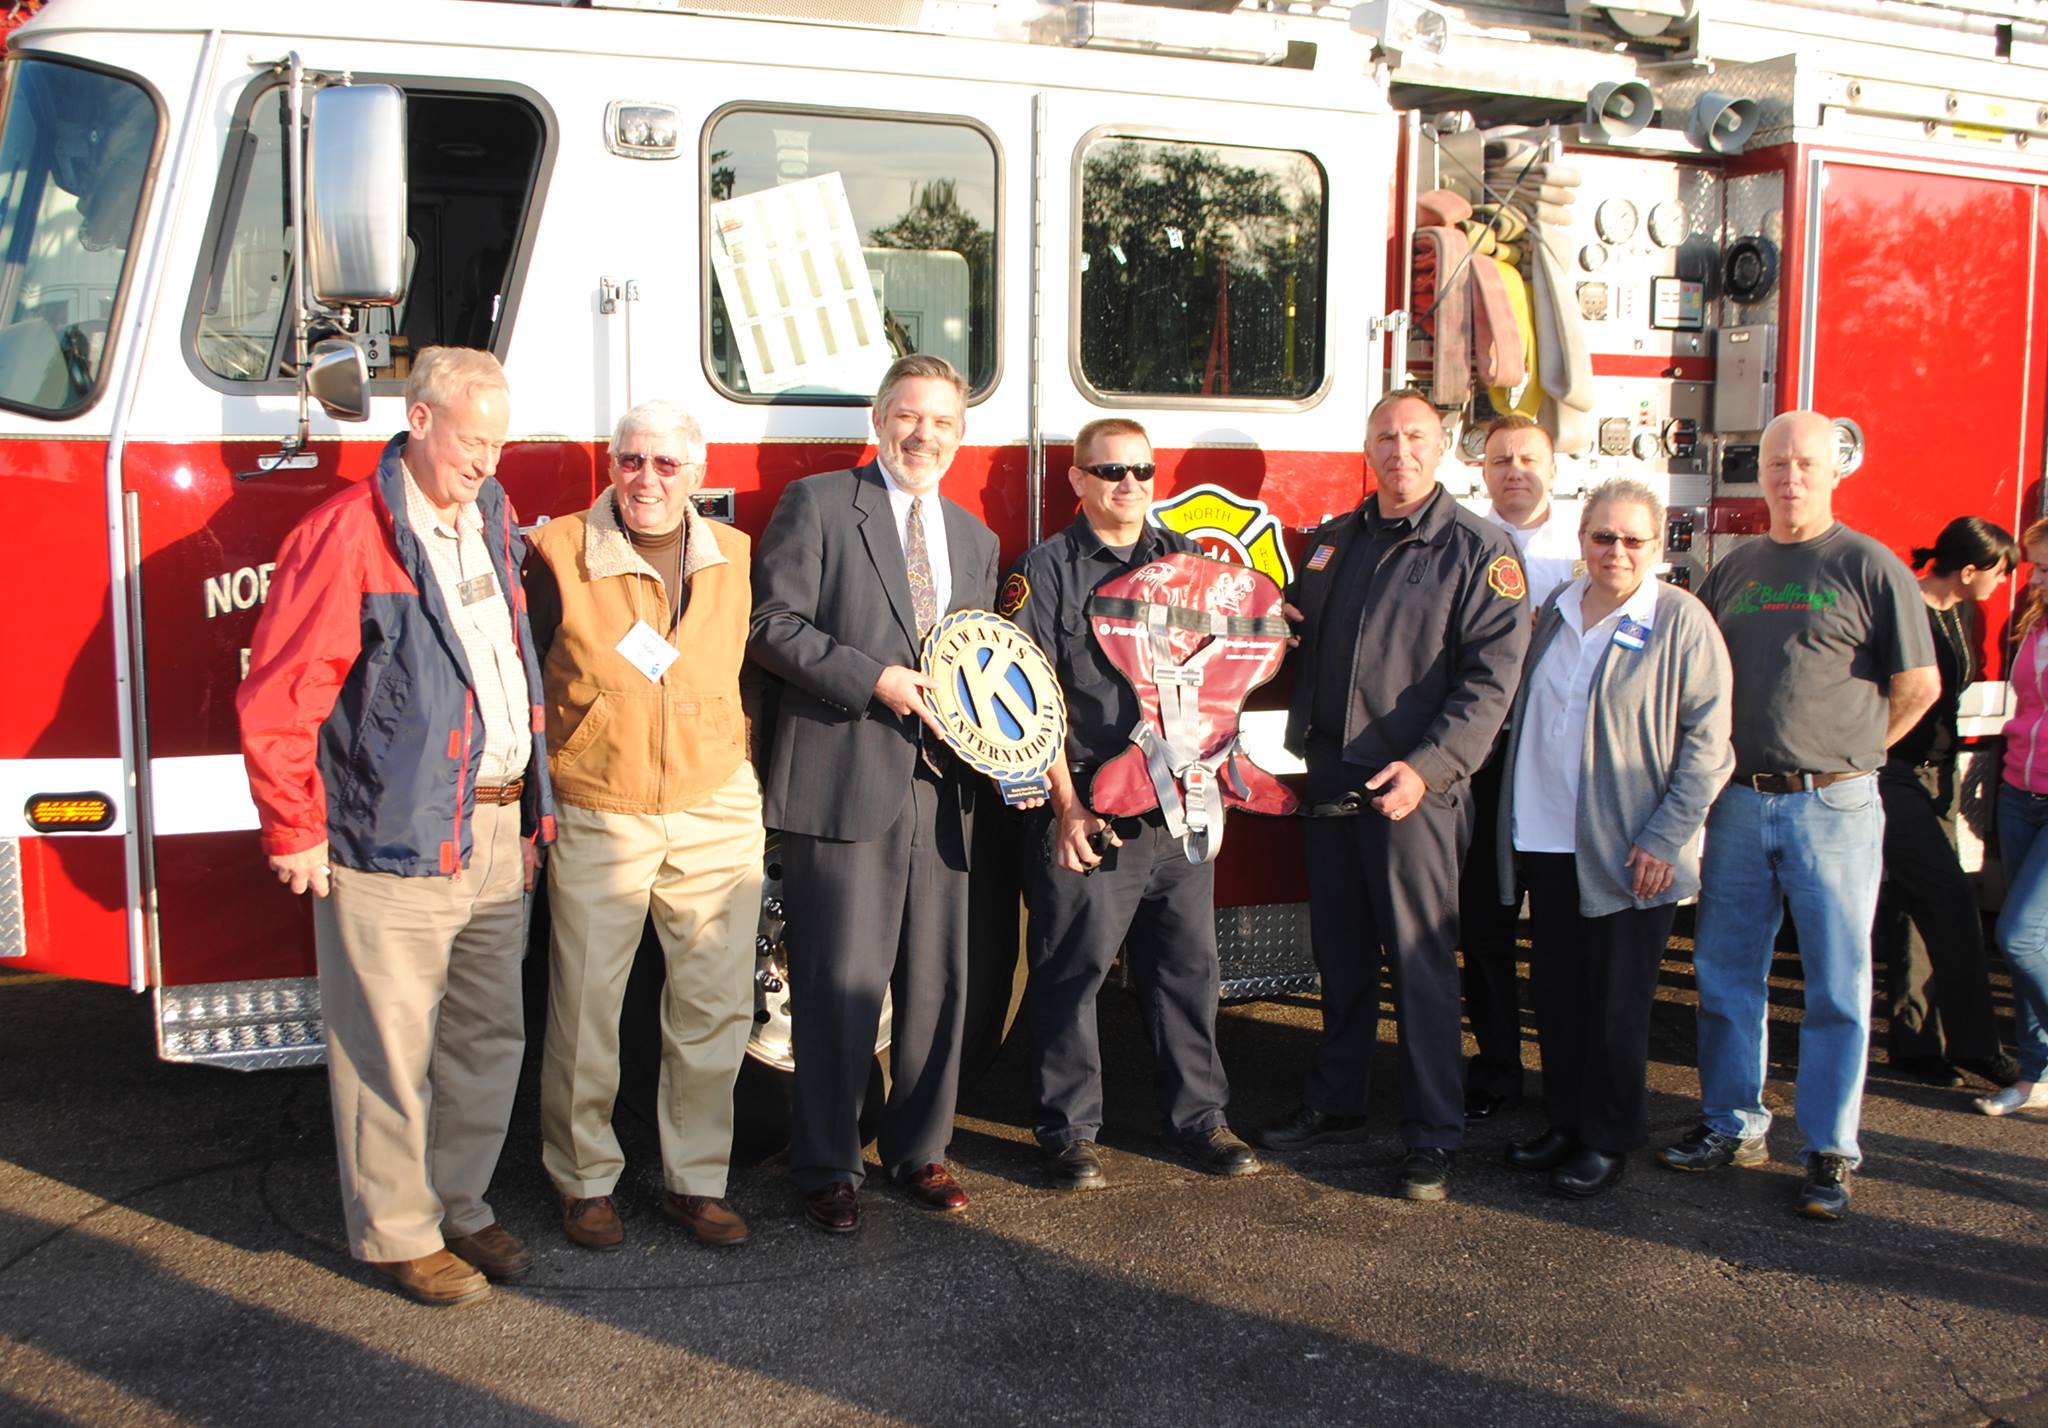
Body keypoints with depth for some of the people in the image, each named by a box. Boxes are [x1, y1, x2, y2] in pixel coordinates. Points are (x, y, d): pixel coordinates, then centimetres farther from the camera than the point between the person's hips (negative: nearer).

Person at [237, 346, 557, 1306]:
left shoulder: (491, 524, 13)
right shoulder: (347, 537, -12)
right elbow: (275, 702, -14)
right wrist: (293, 832, -11)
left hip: (495, 837, 8)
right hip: (396, 843, -7)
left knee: (488, 1038, 16)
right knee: (392, 1051, 4)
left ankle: (459, 1208, 31)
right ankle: (397, 1234, 19)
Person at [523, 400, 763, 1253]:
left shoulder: (736, 559, 5)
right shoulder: (558, 554, -5)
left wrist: (750, 777, 10)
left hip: (716, 820, 3)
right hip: (596, 823, -3)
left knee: (715, 1008, 7)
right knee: (586, 1013, 5)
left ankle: (695, 1181, 22)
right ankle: (586, 1182, 23)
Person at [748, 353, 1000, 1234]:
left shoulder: (973, 538, 19)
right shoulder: (817, 505, 1)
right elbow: (773, 627, -7)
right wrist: (873, 679, -16)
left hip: (939, 789, 6)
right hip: (842, 782, -5)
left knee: (938, 980, 10)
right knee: (839, 985, -2)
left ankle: (918, 1151, 26)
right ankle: (826, 1169, 12)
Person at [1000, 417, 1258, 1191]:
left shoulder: (1188, 562, 13)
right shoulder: (1046, 570, -1)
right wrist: (1067, 803, -13)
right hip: (1088, 809, -4)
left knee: (1188, 965, 11)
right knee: (1072, 969, 2)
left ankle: (1197, 1114, 24)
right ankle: (1070, 1130, 14)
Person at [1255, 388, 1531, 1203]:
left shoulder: (1478, 550, -4)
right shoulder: (1332, 541, 14)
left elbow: (1490, 676, -11)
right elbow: (1299, 642, 21)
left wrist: (1425, 767, -20)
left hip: (1417, 790, -5)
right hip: (1329, 782, 5)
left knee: (1421, 964, -1)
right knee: (1340, 956, 15)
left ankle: (1434, 1138, 8)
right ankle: (1335, 1105, 28)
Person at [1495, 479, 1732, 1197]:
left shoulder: (1682, 621, -7)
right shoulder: (1556, 613, 10)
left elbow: (1706, 741, -8)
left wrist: (1665, 839, -13)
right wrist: (1513, 825, 11)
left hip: (1628, 851, -5)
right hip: (1546, 841, 5)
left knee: (1616, 1002, 4)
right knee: (1556, 993, 12)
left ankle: (1610, 1139, 18)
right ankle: (1566, 1123, 26)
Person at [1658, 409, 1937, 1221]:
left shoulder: (1868, 567, -3)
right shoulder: (1732, 571, 12)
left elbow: (1919, 685, -3)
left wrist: (1851, 750, 2)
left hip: (1832, 805, -5)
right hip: (1738, 802, 5)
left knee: (1836, 985, 1)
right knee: (1726, 973, 11)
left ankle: (1830, 1153, 9)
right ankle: (1733, 1125, 24)